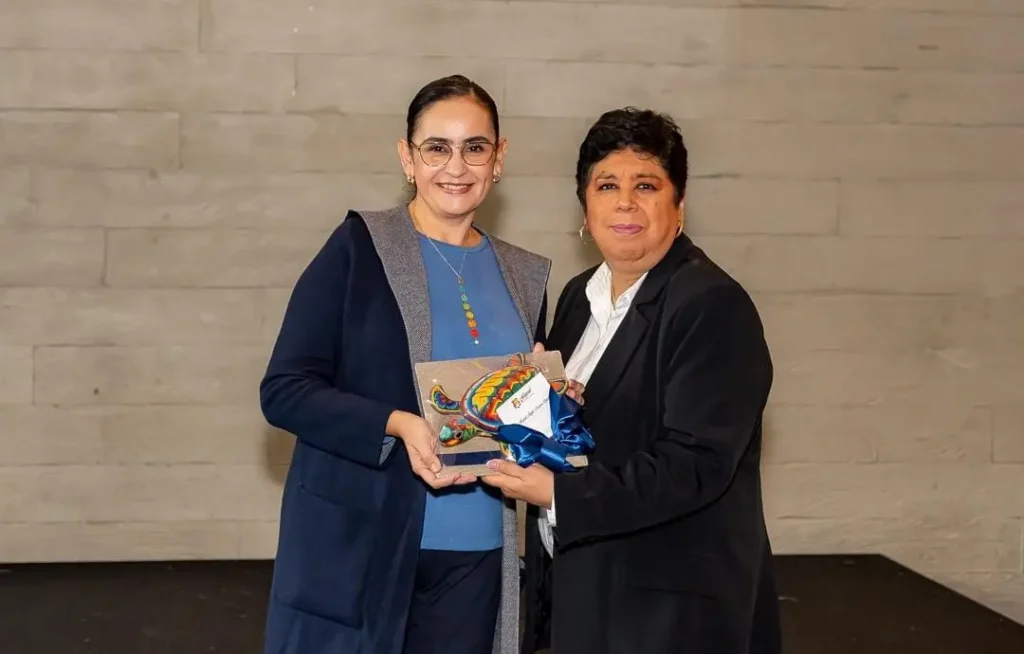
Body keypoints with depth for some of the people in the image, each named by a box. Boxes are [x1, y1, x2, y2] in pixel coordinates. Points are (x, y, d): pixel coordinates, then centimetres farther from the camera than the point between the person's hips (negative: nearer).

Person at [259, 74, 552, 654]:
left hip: (476, 557, 4)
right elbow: (285, 389, -9)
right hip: (358, 548, -4)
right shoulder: (359, 247, -5)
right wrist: (397, 426, -22)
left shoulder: (525, 277, 9)